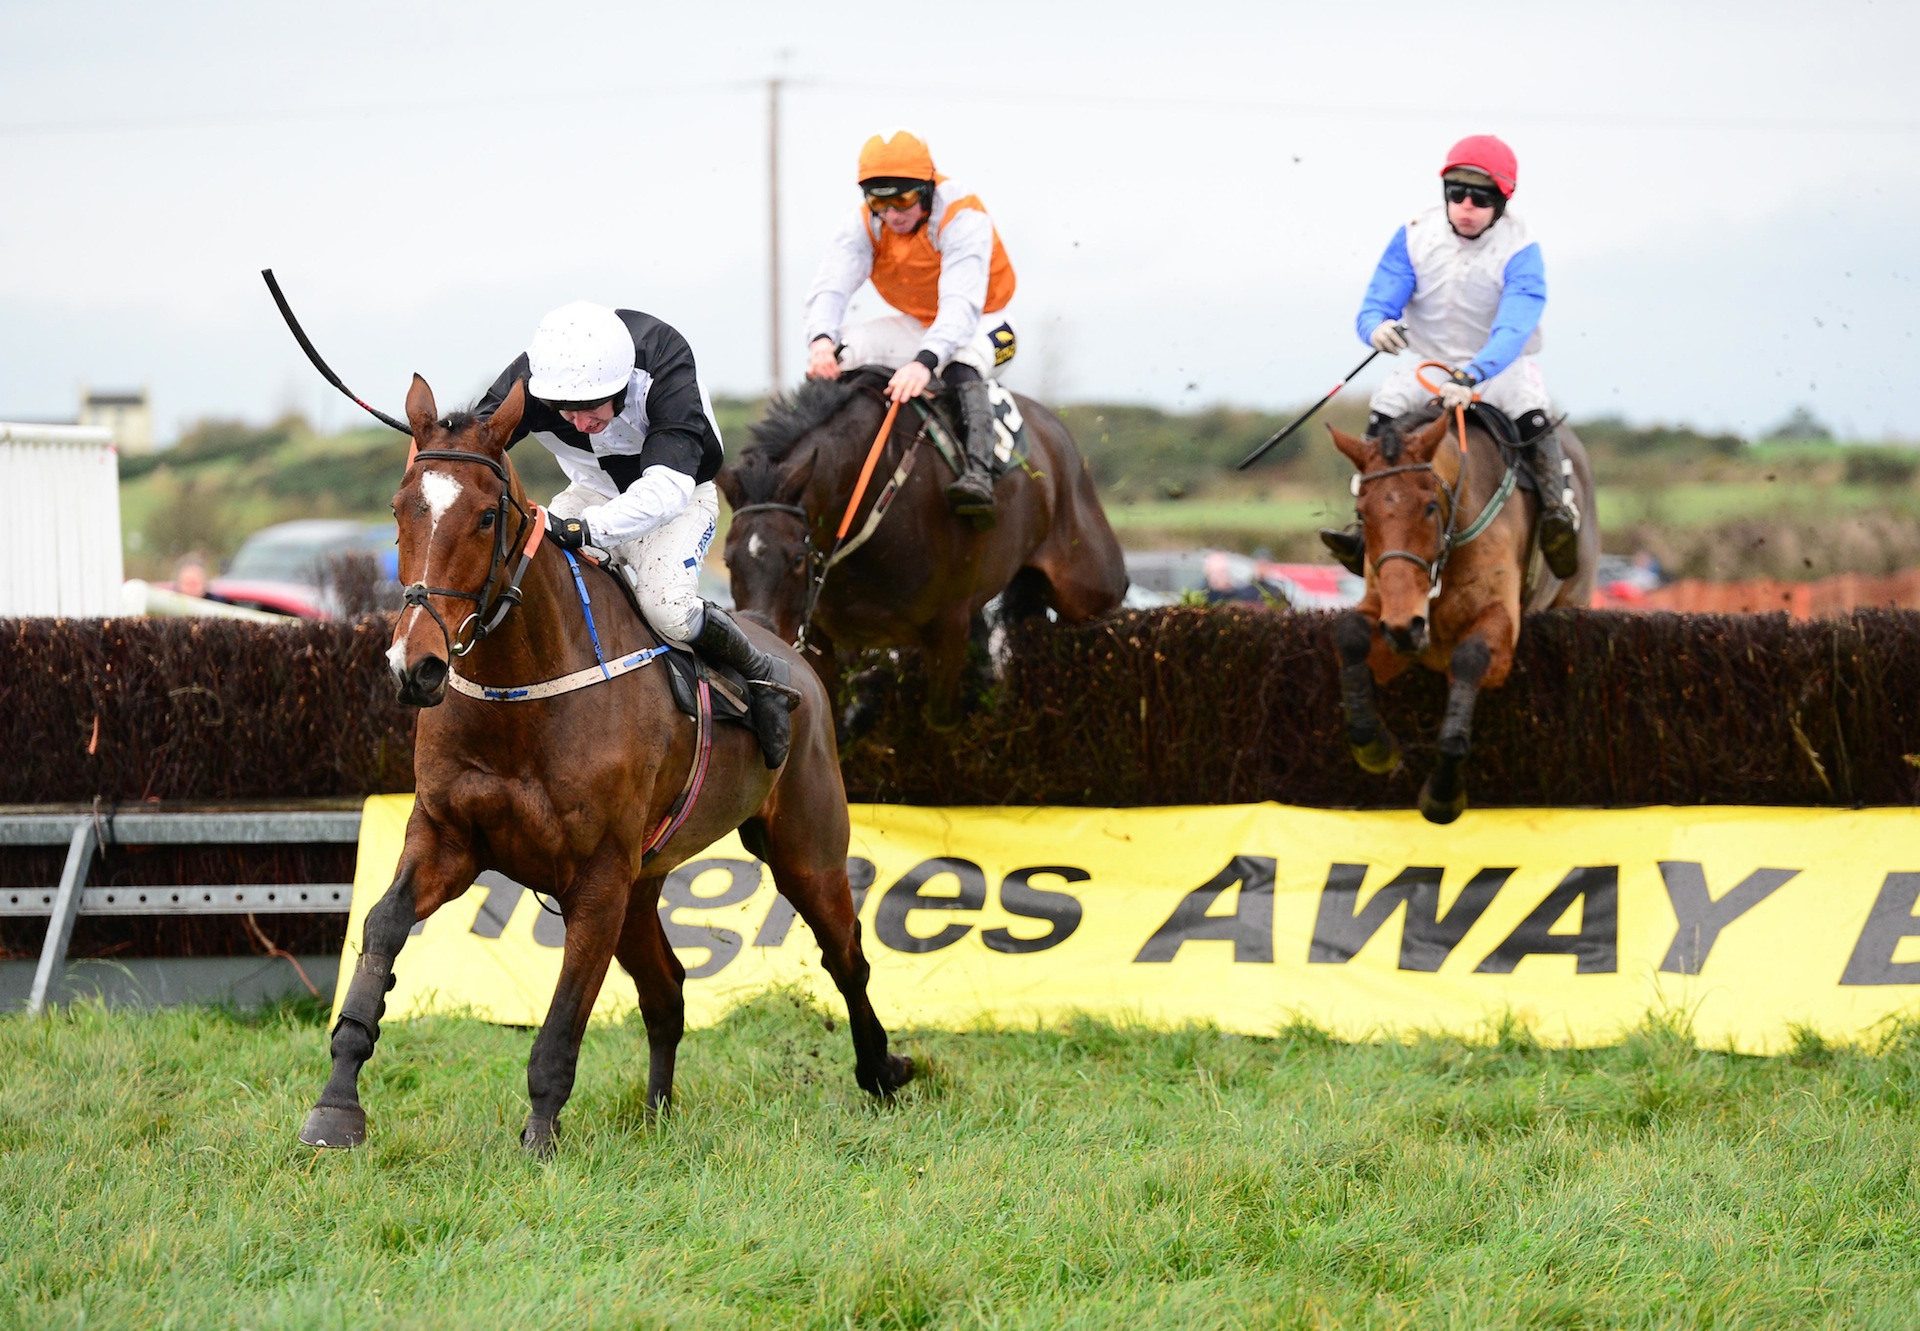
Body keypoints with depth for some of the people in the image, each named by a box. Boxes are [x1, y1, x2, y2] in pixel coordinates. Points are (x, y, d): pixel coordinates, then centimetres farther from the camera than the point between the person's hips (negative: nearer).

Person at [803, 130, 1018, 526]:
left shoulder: (963, 221, -29)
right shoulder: (864, 226, -13)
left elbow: (961, 305, -42)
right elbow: (830, 286, -26)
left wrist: (925, 361, -59)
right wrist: (820, 338, -50)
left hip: (980, 323, -6)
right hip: (914, 325, 6)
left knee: (961, 364, -39)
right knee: (842, 350, -17)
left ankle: (978, 472, -52)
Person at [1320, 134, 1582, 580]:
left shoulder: (1519, 250, -20)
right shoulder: (1416, 236, -9)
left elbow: (1513, 329, -33)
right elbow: (1376, 304, -11)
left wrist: (1471, 376, -52)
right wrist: (1377, 328, -39)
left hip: (1501, 365, -3)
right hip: (1430, 363, 3)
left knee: (1532, 414, -34)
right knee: (1382, 413, -25)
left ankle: (1558, 509, -33)